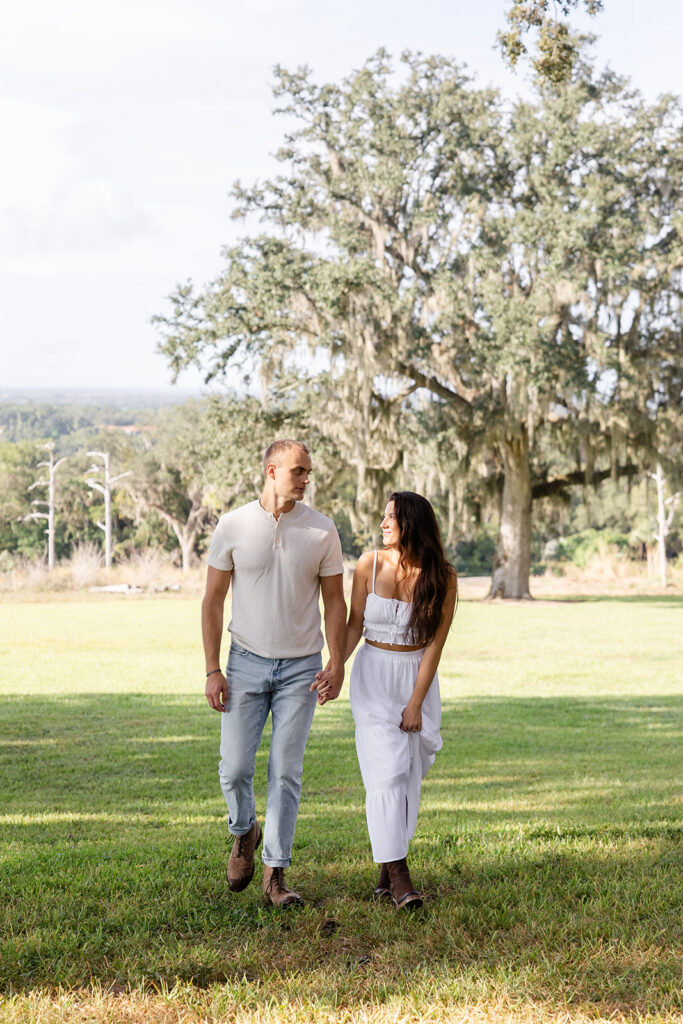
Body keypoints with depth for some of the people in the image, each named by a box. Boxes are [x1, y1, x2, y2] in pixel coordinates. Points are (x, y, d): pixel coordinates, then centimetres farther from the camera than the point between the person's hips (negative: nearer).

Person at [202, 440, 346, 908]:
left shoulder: (322, 530, -3)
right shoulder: (233, 526, -4)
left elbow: (335, 601, 4)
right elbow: (213, 600, 1)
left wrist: (337, 666, -4)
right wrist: (213, 670, -4)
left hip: (301, 667, 0)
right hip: (247, 663, 0)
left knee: (286, 772, -2)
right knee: (235, 768, -2)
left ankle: (276, 874, 6)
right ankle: (245, 832, 30)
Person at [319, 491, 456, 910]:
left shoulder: (442, 577, -8)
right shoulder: (370, 565, -5)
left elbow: (435, 644, -7)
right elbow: (354, 626, 0)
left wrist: (415, 703, -10)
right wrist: (334, 666, -16)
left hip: (418, 677, 1)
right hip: (374, 675, -1)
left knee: (409, 774, 2)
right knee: (387, 770, -11)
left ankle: (387, 868, 14)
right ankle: (398, 874, -11)